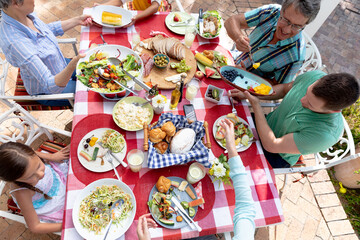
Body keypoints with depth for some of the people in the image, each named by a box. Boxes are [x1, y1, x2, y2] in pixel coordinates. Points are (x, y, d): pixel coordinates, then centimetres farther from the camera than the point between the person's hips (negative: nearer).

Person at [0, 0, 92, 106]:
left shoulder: (23, 13, -15)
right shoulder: (16, 43, -41)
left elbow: (49, 29, 8)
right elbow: (52, 86, -41)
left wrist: (77, 20, 3)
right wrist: (72, 65, -58)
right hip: (47, 92, -8)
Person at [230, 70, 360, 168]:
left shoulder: (326, 134, -39)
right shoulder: (315, 76, -23)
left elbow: (271, 145, -31)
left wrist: (255, 103, -28)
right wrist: (248, 94, -11)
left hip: (275, 157, -5)